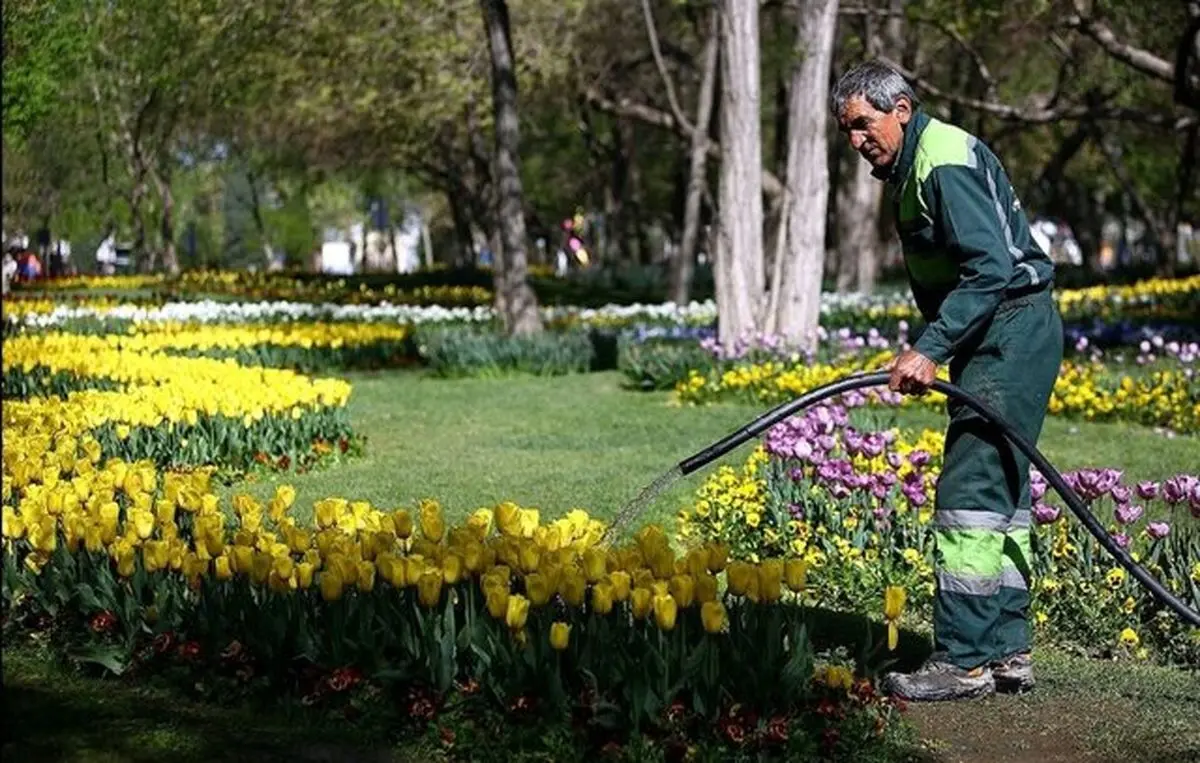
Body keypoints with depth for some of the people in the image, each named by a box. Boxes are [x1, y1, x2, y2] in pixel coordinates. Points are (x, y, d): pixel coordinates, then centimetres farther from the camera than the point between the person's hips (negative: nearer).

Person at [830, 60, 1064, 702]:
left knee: (970, 493, -13)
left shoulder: (943, 162, -17)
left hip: (1013, 332, -11)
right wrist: (931, 351, 13)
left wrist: (930, 349, -28)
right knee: (999, 493, 12)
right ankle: (1007, 652, 18)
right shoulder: (907, 168, 16)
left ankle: (964, 661, -12)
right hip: (992, 338, 11)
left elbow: (991, 268, -26)